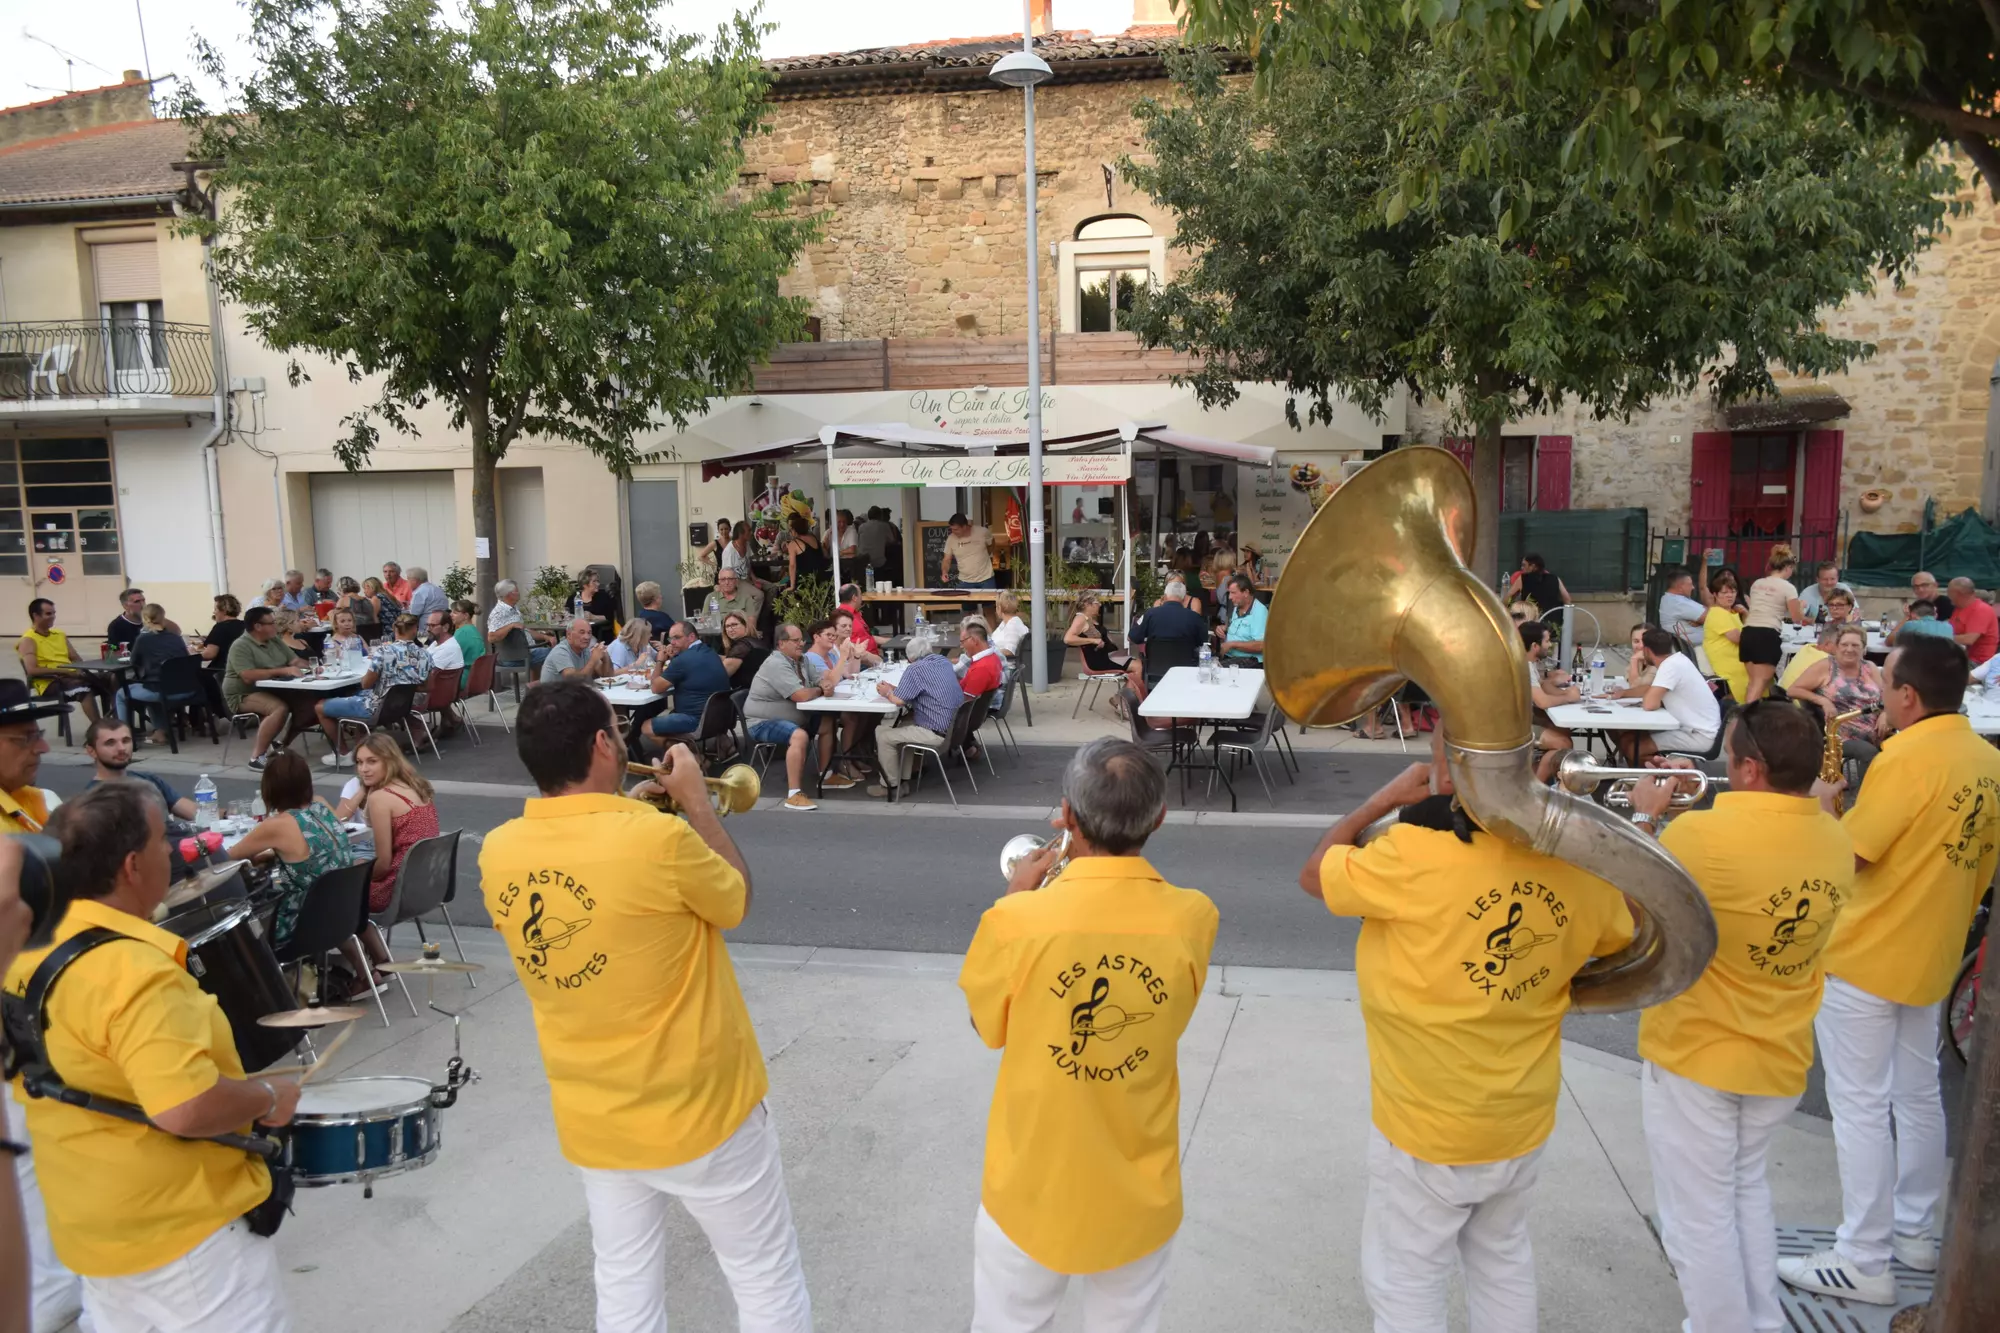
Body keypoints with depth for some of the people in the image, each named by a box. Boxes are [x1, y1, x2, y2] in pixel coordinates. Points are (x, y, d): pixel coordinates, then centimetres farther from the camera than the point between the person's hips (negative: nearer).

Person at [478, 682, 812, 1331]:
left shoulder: (498, 852, -8)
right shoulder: (658, 838, -26)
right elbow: (737, 900, -6)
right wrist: (694, 800, 1)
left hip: (591, 1116, 6)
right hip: (698, 1106, -5)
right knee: (767, 1279, 14)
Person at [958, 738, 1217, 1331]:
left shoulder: (1017, 920, -23)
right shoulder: (1192, 919, -17)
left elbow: (987, 1027, -4)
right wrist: (1087, 868, 3)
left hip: (1032, 1193, -1)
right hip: (1139, 1196, 2)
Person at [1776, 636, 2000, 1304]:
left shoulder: (1905, 759, -22)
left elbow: (1846, 853, -18)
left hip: (1865, 957, -8)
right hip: (1931, 955, 9)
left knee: (1860, 1108, 0)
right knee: (1919, 1095, 20)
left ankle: (1864, 1261, 8)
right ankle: (1916, 1232, 34)